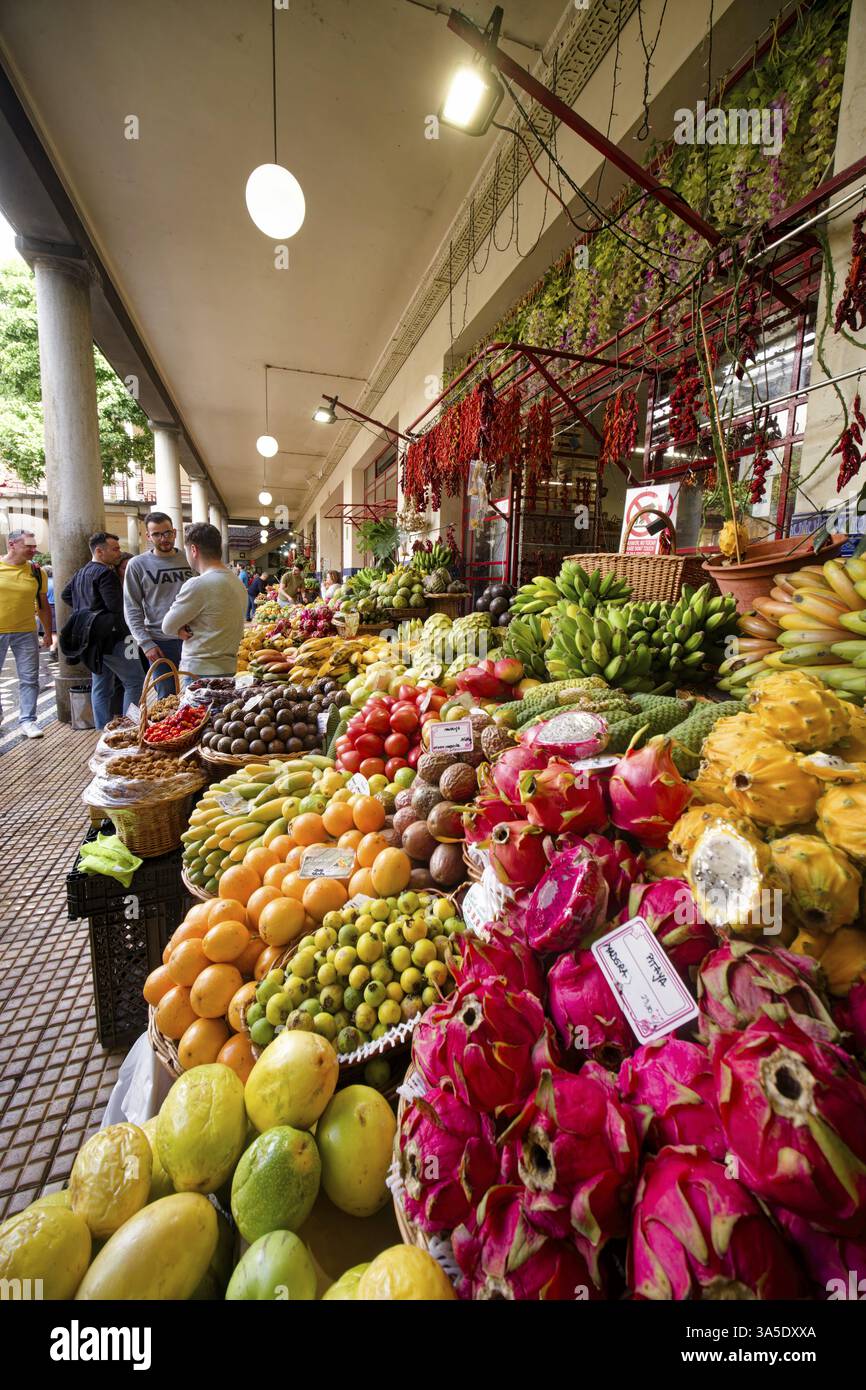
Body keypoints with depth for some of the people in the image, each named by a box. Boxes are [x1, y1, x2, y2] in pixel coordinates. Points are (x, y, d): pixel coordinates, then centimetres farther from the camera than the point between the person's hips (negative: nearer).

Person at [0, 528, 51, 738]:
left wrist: (48, 632, 10)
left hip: (26, 633, 1)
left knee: (29, 679, 2)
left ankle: (27, 719, 11)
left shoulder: (36, 572, 2)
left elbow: (43, 605, 10)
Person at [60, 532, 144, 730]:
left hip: (91, 640, 10)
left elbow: (65, 595, 27)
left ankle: (102, 730, 18)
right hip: (111, 639, -10)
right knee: (135, 682, -6)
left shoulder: (80, 572, 17)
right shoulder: (105, 573, -13)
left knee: (100, 687, 13)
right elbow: (118, 607, -21)